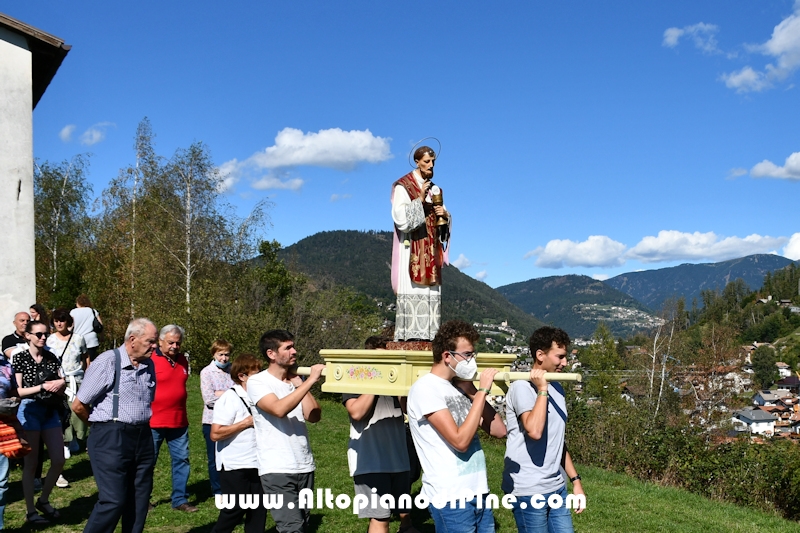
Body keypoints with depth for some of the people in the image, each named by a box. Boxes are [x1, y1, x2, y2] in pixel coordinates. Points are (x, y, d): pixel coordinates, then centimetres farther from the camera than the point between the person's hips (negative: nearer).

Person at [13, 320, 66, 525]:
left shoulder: (51, 357, 7)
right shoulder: (20, 357, -7)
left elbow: (62, 382, 10)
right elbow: (19, 391, -11)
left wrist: (59, 384, -12)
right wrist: (43, 386, -19)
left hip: (50, 411, 5)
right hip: (30, 410, -5)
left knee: (58, 460, 3)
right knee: (31, 463, 2)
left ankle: (44, 500, 24)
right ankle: (30, 511, 12)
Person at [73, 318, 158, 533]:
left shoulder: (149, 365, 8)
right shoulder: (107, 362, -10)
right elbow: (79, 405, -7)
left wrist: (140, 426, 12)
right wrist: (103, 426, 6)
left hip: (142, 437, 6)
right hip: (111, 439, -6)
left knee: (139, 501, 9)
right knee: (113, 501, -7)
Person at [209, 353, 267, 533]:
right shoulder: (229, 399, -13)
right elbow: (215, 434, -20)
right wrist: (246, 423, -17)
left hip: (256, 465, 7)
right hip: (235, 467, -7)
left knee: (258, 510, 10)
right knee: (234, 511, 1)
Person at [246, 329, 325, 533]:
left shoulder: (296, 381, 11)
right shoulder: (257, 382, -7)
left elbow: (313, 416, 2)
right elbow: (279, 409, -25)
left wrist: (299, 383, -2)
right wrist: (310, 380, -25)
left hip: (305, 467, 7)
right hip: (277, 469, -7)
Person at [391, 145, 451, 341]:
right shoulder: (403, 186, -2)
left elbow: (442, 218, 20)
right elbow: (400, 217, -12)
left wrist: (445, 214, -2)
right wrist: (420, 200, -18)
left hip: (431, 250, 6)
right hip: (412, 249, -6)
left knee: (431, 291, 0)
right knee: (412, 290, -13)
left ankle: (429, 335, 0)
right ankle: (408, 335, -13)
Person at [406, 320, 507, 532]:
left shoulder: (459, 387, 11)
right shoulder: (426, 388, -13)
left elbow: (499, 430, 8)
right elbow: (460, 441, -21)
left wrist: (472, 391, 0)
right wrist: (482, 391, -16)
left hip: (478, 493, 8)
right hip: (451, 499, -8)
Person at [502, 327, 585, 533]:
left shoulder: (557, 389, 12)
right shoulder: (522, 387, -13)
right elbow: (534, 431, -29)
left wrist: (575, 480, 17)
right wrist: (542, 390, -20)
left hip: (557, 488, 8)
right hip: (528, 491, -8)